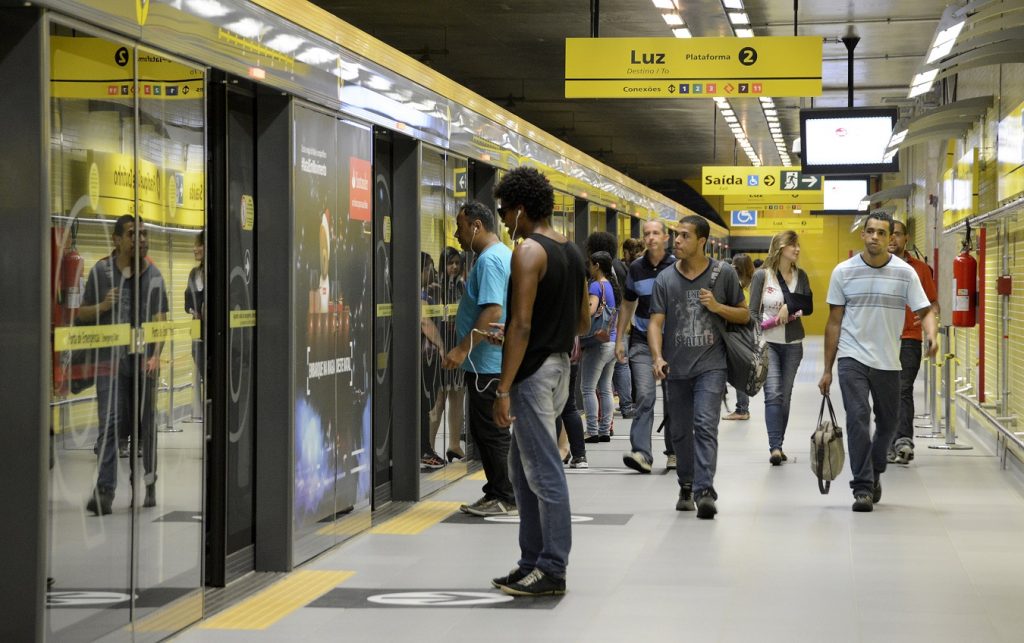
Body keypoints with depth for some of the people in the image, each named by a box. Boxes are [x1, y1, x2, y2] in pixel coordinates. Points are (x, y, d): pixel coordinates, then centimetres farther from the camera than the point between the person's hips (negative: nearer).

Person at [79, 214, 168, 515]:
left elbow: (159, 320, 1)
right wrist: (102, 306, -11)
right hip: (111, 360, -1)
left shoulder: (153, 275, 5)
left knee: (145, 425, 9)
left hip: (144, 361, 2)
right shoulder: (101, 271, 3)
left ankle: (146, 485, 21)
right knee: (110, 424, -9)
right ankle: (104, 491, -11)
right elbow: (82, 313, 10)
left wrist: (156, 356, -12)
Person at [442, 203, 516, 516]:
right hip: (491, 361, 11)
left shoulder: (490, 260, -17)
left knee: (491, 432, -4)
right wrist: (465, 349, 25)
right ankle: (498, 493, 19)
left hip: (487, 362, -11)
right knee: (484, 430, 15)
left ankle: (504, 498, 0)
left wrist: (463, 349, -25)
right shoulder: (504, 255, 17)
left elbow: (492, 312, -26)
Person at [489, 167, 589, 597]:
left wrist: (503, 389, -19)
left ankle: (552, 571, 0)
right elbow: (583, 322, 18)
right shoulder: (571, 251, 12)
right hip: (559, 365, 10)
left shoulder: (529, 251, -15)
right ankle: (532, 562, 21)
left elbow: (521, 325, -20)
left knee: (544, 473, -4)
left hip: (533, 372, -10)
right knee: (522, 466, 17)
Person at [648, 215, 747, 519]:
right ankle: (686, 487, 28)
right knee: (681, 431, 11)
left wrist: (717, 307, -9)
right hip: (676, 368, 3)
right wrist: (657, 356, -18)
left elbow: (744, 314, 10)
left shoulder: (724, 274, 2)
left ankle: (704, 490, -21)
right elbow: (656, 322, -1)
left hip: (710, 365, -3)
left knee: (705, 425, -16)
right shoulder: (665, 280, 5)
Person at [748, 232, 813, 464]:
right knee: (773, 394, -15)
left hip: (793, 344, 4)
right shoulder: (762, 275, -3)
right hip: (767, 343, -4)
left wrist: (790, 306, -14)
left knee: (785, 396, 9)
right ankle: (775, 447, -20)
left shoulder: (800, 276, 8)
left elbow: (808, 306, 4)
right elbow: (753, 311, -1)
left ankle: (778, 445, 17)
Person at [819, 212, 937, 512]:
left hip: (888, 362, 2)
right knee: (858, 418, -14)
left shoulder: (905, 272, -1)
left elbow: (924, 310, -2)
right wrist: (827, 369, 4)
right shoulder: (844, 271, 0)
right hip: (853, 359, -2)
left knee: (887, 423, 13)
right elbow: (834, 322, 5)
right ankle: (863, 487, -10)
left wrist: (931, 335, -26)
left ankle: (874, 473, 37)